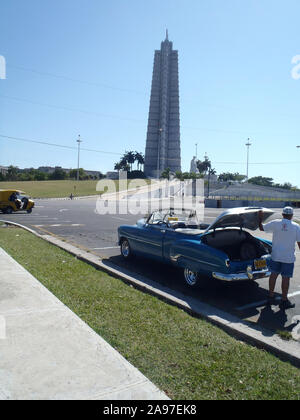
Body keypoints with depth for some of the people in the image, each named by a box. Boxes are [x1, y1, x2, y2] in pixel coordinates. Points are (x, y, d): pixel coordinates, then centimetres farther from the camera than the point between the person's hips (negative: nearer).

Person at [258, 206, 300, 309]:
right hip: (288, 257, -2)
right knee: (286, 278, 5)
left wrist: (260, 218, 19)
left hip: (276, 255, 2)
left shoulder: (275, 223, -6)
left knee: (273, 275, 14)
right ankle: (284, 301, 14)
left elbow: (262, 228, 4)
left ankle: (270, 297, 25)